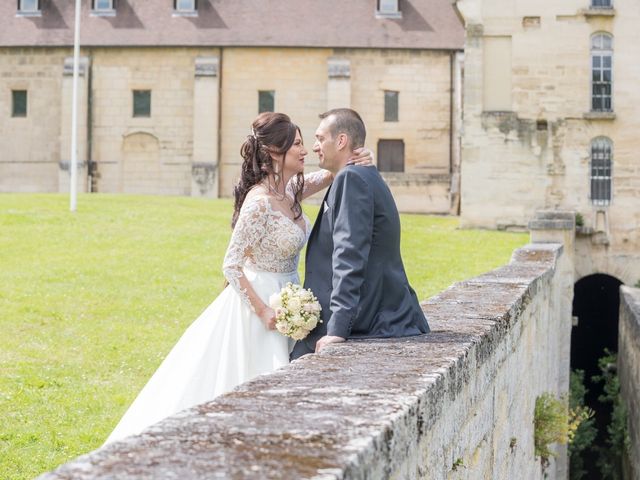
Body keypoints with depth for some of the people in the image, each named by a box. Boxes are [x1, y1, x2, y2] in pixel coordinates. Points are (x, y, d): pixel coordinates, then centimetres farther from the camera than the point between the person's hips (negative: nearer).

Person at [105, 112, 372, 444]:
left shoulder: (290, 190, 2)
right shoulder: (260, 202, -22)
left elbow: (325, 178, 21)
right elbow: (231, 265, -20)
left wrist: (353, 164, -1)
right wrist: (262, 311, -21)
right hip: (258, 300, -9)